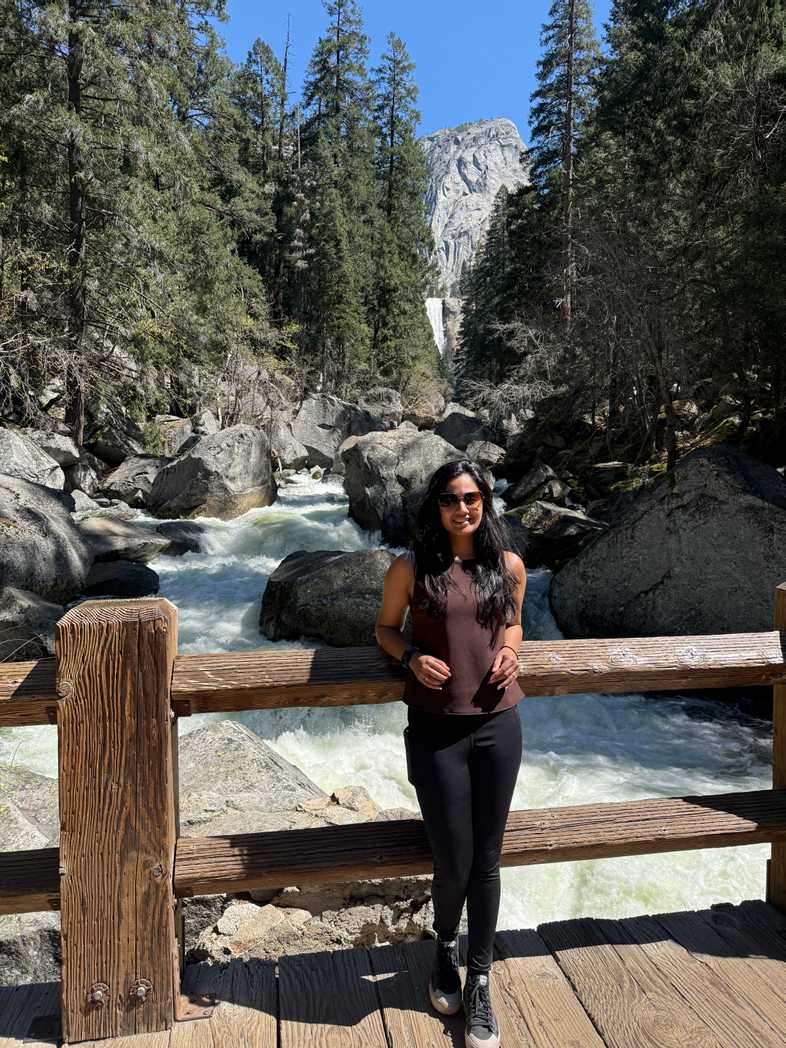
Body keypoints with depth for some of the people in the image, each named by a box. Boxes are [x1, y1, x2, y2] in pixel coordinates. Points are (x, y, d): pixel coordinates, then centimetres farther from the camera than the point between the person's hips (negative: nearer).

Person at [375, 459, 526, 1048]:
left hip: (498, 725, 2)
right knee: (453, 864, 3)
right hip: (436, 729, -2)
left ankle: (481, 982, 31)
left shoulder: (509, 566, 3)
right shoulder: (412, 568, -4)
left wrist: (511, 650, -3)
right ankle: (446, 947, 39)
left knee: (486, 860, 9)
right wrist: (412, 657, -12)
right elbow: (385, 628, 9)